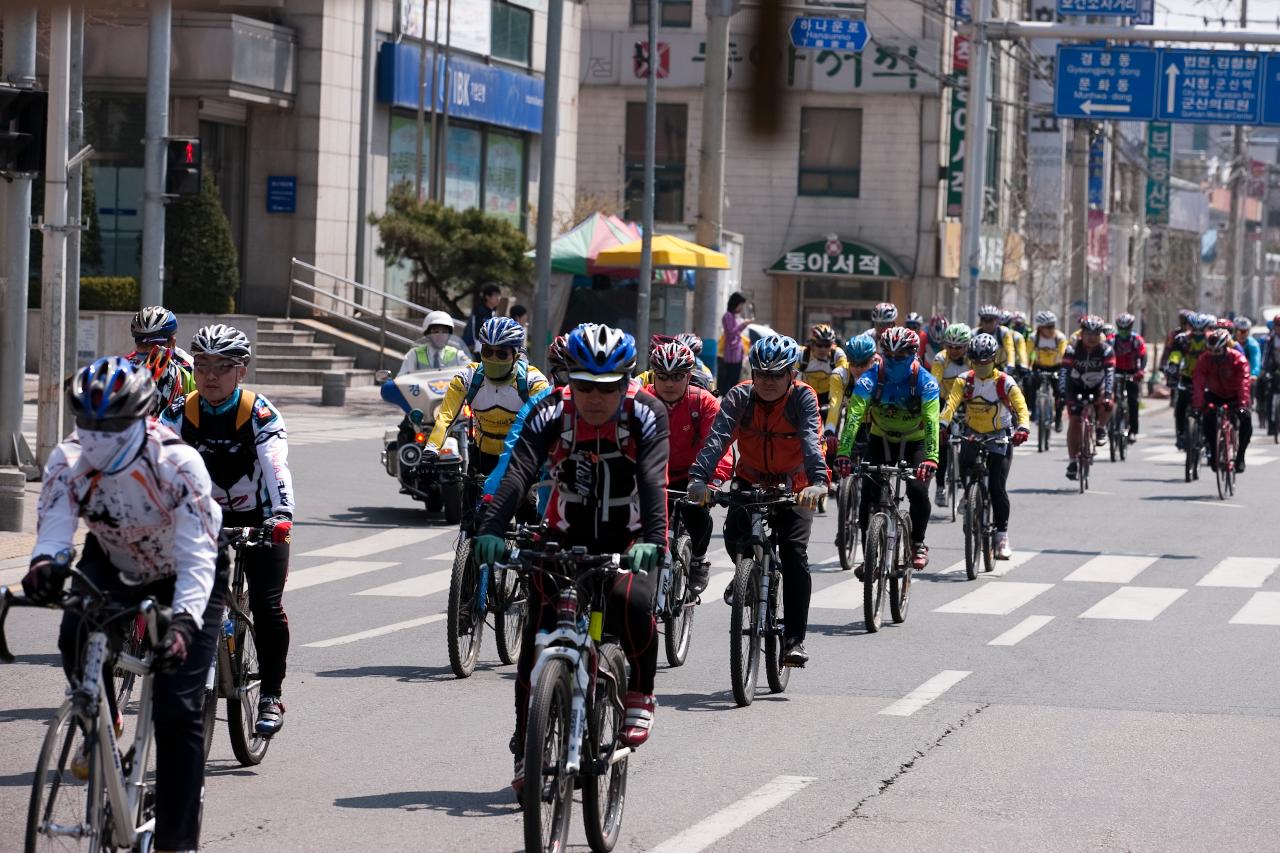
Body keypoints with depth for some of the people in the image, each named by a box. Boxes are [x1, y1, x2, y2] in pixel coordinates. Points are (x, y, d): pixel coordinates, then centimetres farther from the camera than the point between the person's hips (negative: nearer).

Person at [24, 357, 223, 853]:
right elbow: (53, 528, -34)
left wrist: (184, 622, -56)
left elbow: (198, 558, -39)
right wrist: (44, 562, -59)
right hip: (113, 566, 3)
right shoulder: (68, 462, -24)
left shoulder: (177, 464, -34)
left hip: (184, 579, -3)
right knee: (76, 638, -29)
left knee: (178, 710, -13)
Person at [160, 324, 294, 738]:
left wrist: (282, 515, -50)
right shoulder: (181, 413, -12)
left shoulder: (260, 413, -20)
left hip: (259, 521, -3)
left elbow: (276, 467, -33)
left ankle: (271, 696, 3)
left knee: (267, 607, -12)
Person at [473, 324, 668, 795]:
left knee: (631, 600, -33)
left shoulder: (646, 415, -17)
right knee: (539, 637, -10)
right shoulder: (551, 413, -15)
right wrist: (492, 530, -44)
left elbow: (653, 480, -31)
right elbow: (519, 472, -28)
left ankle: (640, 694, -8)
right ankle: (526, 747, 4)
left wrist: (653, 540, -48)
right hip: (565, 539, 2)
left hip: (628, 540, -2)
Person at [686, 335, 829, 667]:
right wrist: (699, 477, -47)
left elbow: (811, 441, -36)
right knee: (734, 533, -21)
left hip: (793, 487, -2)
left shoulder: (803, 397, -20)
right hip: (750, 480, 2)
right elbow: (718, 438, -30)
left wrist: (818, 481, -54)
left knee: (794, 552, -19)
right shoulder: (739, 396, -16)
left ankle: (794, 639, -15)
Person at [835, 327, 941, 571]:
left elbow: (931, 422, -34)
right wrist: (843, 453, -45)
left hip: (914, 443, -1)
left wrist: (931, 458, -49)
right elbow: (853, 417, -31)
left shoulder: (925, 382, -24)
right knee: (868, 495, -14)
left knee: (918, 490, -23)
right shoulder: (870, 379, -22)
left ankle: (918, 543, 1)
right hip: (881, 441, 1)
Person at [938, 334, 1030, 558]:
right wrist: (942, 424, -38)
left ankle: (1002, 536, -3)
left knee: (997, 487, -11)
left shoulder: (1005, 383, -12)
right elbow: (951, 403, -20)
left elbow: (1021, 407, -23)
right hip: (972, 435, 3)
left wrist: (1022, 428, -42)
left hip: (999, 438, -3)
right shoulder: (964, 381, -6)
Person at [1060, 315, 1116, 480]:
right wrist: (1063, 394, -44)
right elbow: (1064, 372, -31)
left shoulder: (1106, 350, -21)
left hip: (1097, 387, 0)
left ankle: (1101, 428, -2)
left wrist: (1107, 394, -46)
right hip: (1076, 387, 0)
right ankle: (1072, 460, -3)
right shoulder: (1072, 349, -22)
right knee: (1074, 421, -11)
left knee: (1107, 404, -31)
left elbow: (1110, 373, -31)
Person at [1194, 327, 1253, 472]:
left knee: (1246, 418, -24)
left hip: (1235, 395, -1)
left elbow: (1244, 383, -37)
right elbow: (1198, 384, -31)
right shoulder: (1204, 360, -22)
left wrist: (1243, 405, -51)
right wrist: (1197, 406, -44)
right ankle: (1213, 451, -9)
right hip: (1215, 394, 1)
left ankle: (1240, 456, -11)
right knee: (1208, 417, -27)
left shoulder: (1238, 359, -27)